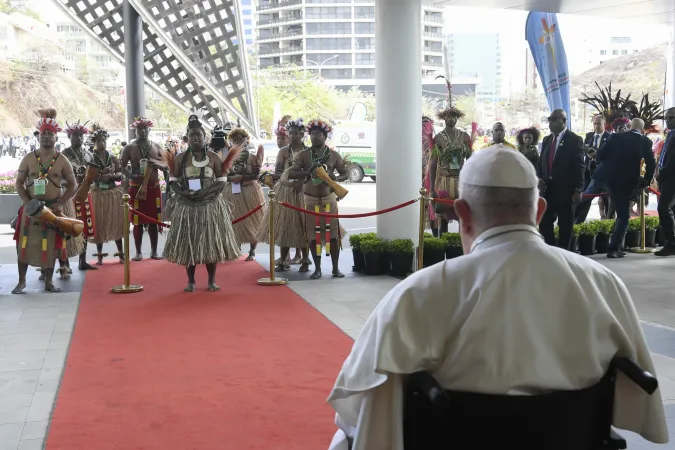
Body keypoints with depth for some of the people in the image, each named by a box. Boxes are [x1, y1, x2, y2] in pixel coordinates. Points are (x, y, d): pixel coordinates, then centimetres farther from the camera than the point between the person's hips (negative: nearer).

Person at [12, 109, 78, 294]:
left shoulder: (62, 161, 1)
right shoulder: (28, 158, 1)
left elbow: (73, 185, 2)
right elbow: (19, 183, 2)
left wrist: (60, 204, -11)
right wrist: (27, 203, -12)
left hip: (53, 208, 0)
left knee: (51, 245, 4)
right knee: (25, 244, 0)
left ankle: (49, 281, 15)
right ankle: (21, 281, 11)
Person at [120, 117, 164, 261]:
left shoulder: (156, 147, 8)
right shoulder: (129, 148, 0)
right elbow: (121, 166, -3)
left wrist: (156, 162, -12)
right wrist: (132, 176, -20)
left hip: (154, 187, 2)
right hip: (136, 187, -2)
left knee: (154, 221, 6)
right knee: (138, 222, 1)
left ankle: (154, 251, 13)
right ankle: (138, 252, 8)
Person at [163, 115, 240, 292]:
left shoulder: (214, 157, 2)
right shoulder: (180, 158, 4)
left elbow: (221, 182, -1)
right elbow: (173, 181, 3)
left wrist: (206, 191, -18)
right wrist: (183, 193, -17)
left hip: (211, 205, 0)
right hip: (187, 206, 1)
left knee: (211, 241, 2)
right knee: (188, 242, 2)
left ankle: (212, 280, 13)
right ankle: (191, 281, 13)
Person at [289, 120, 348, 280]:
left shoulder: (334, 155, 1)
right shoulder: (304, 155, -1)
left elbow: (344, 174, 6)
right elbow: (291, 173, -8)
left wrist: (335, 178, -16)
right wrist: (308, 172, -23)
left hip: (329, 198, 0)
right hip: (311, 199, 0)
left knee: (333, 233, -1)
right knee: (313, 235, 3)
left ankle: (335, 268, 8)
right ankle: (317, 269, 11)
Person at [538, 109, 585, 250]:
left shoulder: (574, 140, -5)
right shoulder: (547, 140, 13)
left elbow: (579, 166, -9)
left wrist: (578, 190, -13)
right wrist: (540, 179, 1)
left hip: (565, 190, -6)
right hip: (548, 189, 6)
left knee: (565, 225, 3)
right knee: (544, 223, 4)